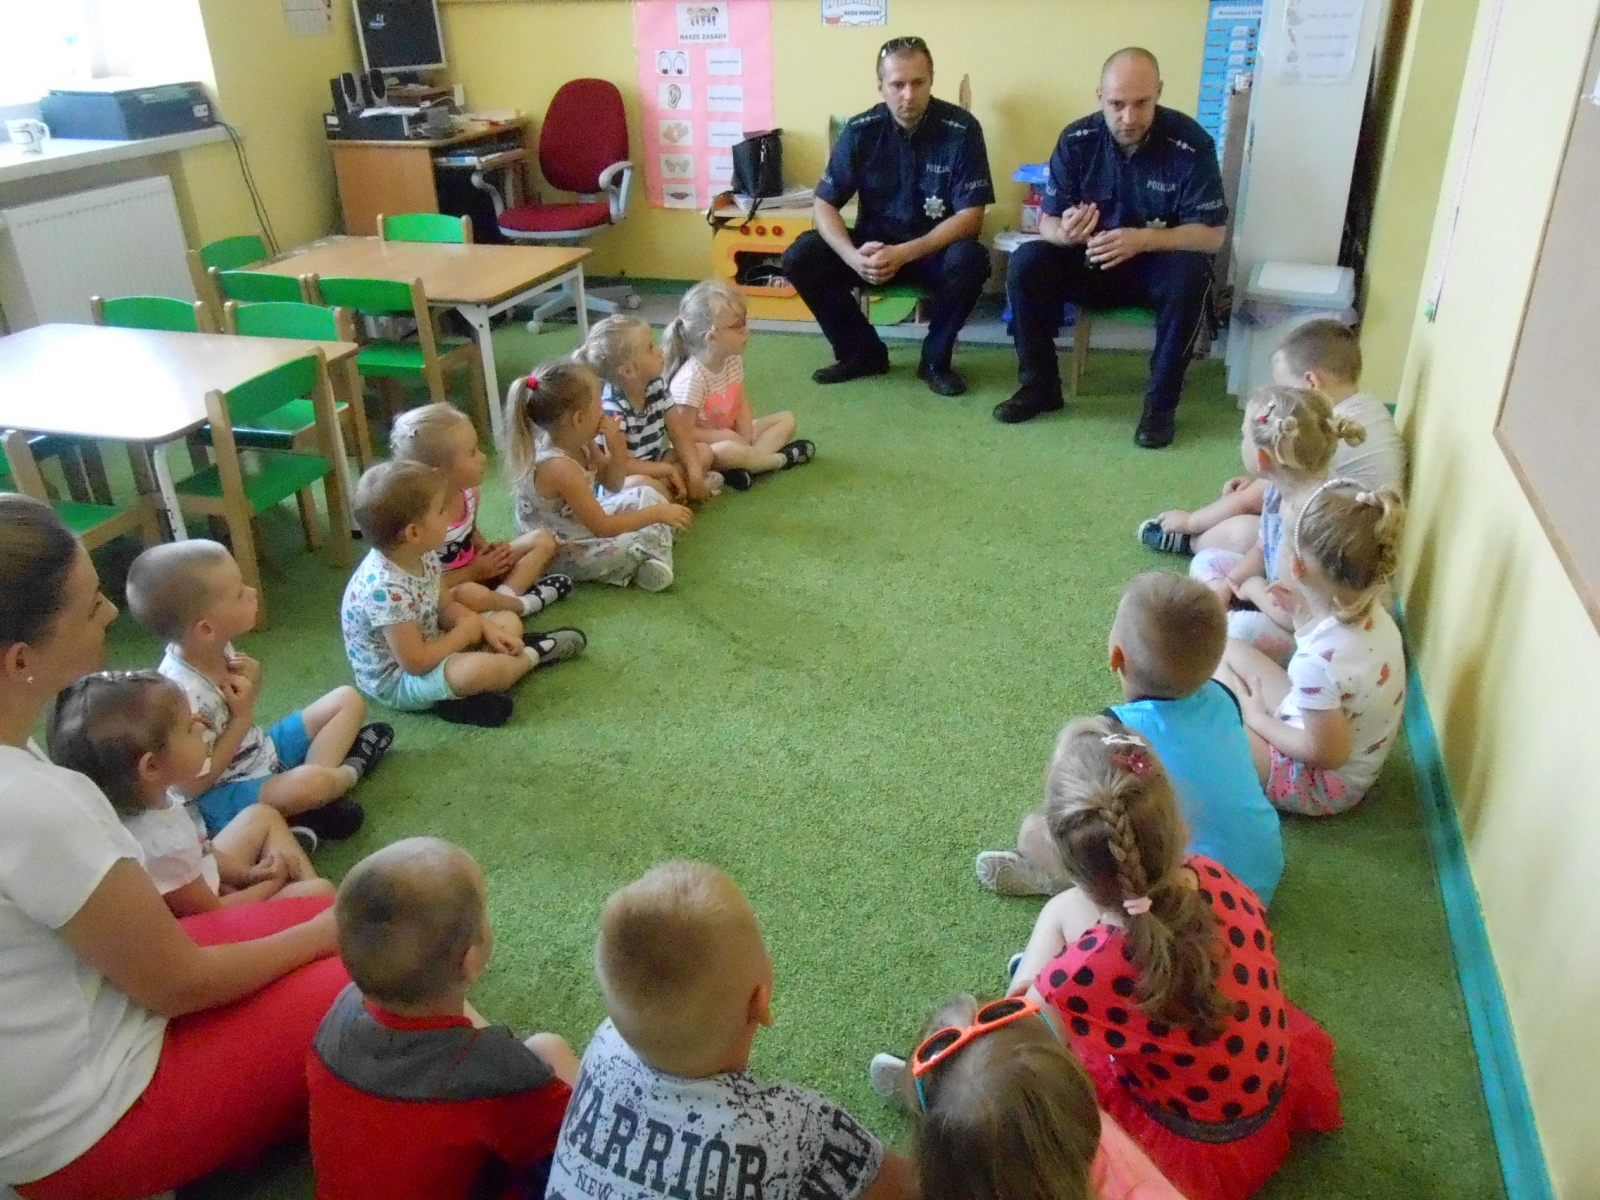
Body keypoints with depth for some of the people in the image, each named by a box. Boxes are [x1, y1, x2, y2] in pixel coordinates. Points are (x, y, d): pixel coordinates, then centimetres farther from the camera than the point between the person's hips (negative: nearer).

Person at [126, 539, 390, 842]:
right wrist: (243, 718, -23)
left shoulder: (215, 647, -6)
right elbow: (193, 785, -25)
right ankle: (350, 770, 0)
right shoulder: (184, 693, -31)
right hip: (225, 795, -9)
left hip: (263, 752, 9)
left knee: (348, 700, 10)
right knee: (309, 783, -37)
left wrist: (252, 682, -10)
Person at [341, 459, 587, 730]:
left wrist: (485, 627, -8)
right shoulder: (385, 588, -33)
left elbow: (444, 606, 9)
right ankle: (532, 655, -3)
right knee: (479, 668, -34)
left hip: (428, 647, 10)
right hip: (397, 680, -10)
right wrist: (465, 633, -17)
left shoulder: (419, 557, -6)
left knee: (509, 621, 11)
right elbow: (416, 663, -30)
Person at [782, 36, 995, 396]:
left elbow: (971, 216, -18)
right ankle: (863, 351, -1)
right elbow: (824, 205, -8)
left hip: (937, 249, -2)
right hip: (874, 246, 3)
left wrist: (904, 254, -31)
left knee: (970, 261, -35)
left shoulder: (962, 129, -14)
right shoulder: (860, 130, -8)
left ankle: (935, 359, -9)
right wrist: (853, 256, -29)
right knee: (799, 257, -19)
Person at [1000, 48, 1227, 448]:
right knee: (1025, 264, -22)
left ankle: (1161, 402, -19)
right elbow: (1046, 221, -8)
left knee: (1189, 275, -35)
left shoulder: (1191, 143, -17)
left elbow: (1211, 235, -19)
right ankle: (1040, 385, -8)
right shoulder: (1076, 140, -10)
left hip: (1158, 266, -2)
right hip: (1092, 262, 3)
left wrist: (1142, 239, -37)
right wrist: (1065, 233, -34)